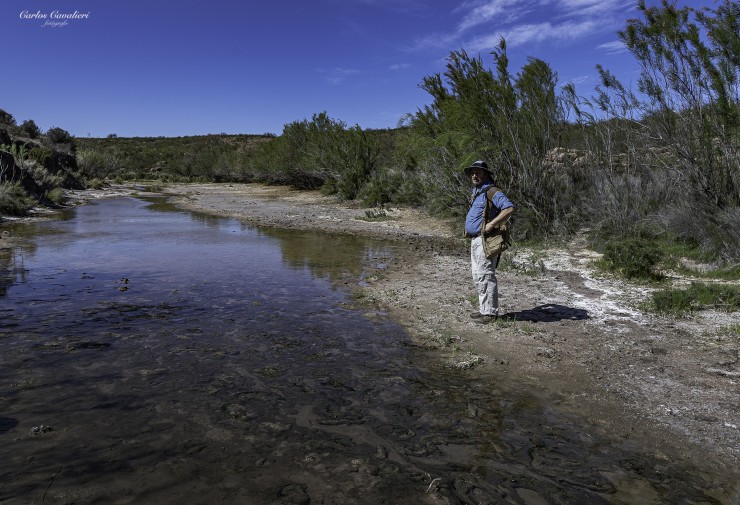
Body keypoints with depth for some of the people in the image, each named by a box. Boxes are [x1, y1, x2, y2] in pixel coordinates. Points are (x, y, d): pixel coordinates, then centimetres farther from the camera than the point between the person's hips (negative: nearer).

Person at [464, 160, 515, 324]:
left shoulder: (492, 192, -13)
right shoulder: (476, 192, 17)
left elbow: (509, 208, -25)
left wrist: (491, 224, -26)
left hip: (485, 241, -10)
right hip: (475, 239, 10)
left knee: (485, 276, -9)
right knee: (477, 276, 14)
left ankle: (490, 313, -3)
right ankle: (484, 308, 23)